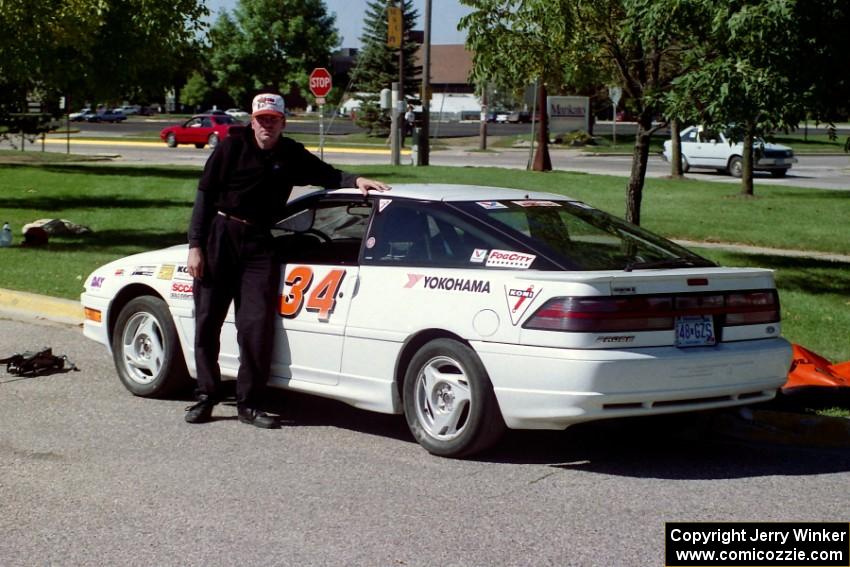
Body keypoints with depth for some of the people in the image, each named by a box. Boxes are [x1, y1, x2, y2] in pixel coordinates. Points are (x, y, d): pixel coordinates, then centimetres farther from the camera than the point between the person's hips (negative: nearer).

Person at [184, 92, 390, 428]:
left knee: (257, 324, -5)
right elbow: (205, 195, -3)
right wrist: (195, 245, -8)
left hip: (259, 243, 2)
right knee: (207, 320, 1)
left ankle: (249, 403, 3)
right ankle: (206, 396, 12)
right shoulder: (232, 147, -3)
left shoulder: (291, 155, 7)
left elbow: (327, 175, 17)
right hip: (220, 236, -2)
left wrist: (355, 181, -6)